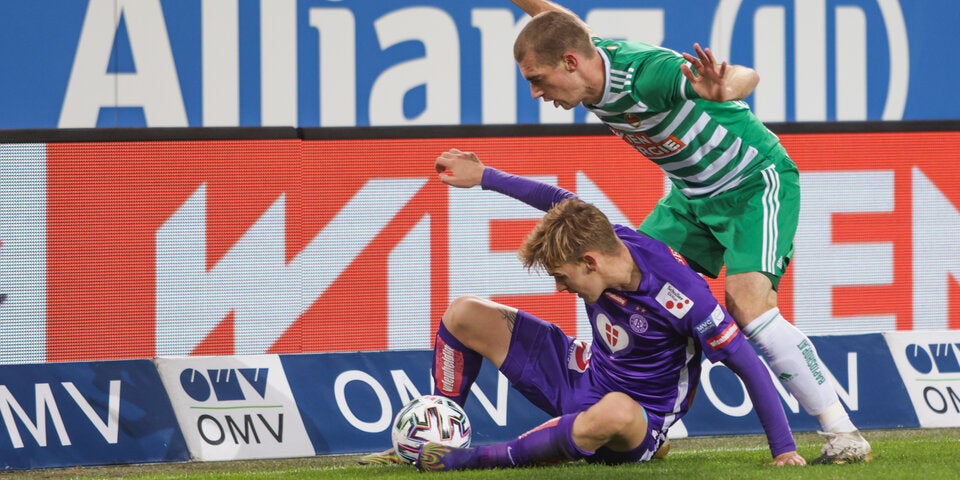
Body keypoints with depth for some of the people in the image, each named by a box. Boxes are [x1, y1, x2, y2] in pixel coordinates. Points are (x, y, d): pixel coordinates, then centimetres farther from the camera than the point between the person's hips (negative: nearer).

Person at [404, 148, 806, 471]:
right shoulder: (605, 239, -15)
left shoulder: (682, 296, -33)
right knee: (463, 314, 1)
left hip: (643, 422, -7)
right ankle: (438, 441, 12)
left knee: (616, 411, -46)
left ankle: (474, 460, -30)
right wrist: (484, 176, 17)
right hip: (584, 375, 7)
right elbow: (560, 202, 7)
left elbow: (749, 366, -27)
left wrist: (784, 450, -26)